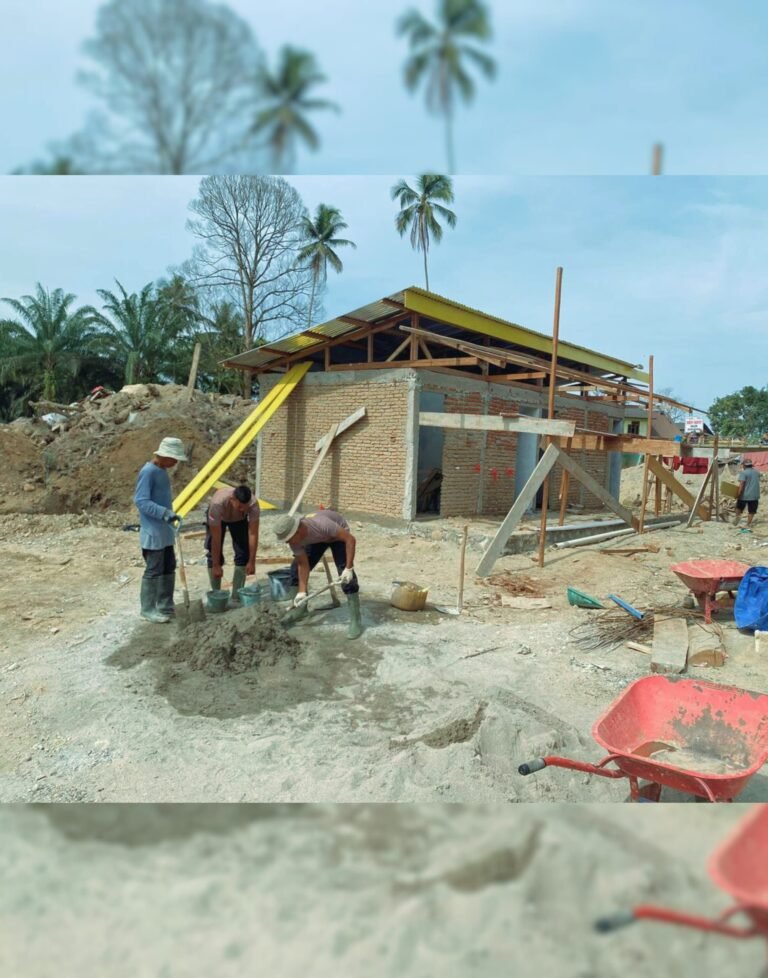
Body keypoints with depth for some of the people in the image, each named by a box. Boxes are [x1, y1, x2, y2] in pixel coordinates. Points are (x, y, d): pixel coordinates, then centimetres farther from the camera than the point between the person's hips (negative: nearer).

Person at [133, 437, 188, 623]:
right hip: (153, 532, -10)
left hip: (165, 531, 10)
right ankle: (148, 610, 8)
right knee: (154, 571, -2)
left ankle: (165, 606, 24)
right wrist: (165, 513, -31)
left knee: (169, 568, 14)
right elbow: (141, 501, -23)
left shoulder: (162, 471, 11)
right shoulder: (148, 471, -17)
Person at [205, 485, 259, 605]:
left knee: (243, 554, -9)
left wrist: (252, 561, -28)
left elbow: (253, 534, -31)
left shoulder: (253, 504, -39)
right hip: (219, 518, -2)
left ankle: (236, 596, 0)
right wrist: (216, 565, -32)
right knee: (214, 555, -10)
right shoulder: (217, 503, -44)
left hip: (239, 519, 2)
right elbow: (216, 538, -37)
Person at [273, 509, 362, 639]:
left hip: (337, 534, -5)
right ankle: (301, 608, 18)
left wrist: (349, 568, -39)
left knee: (346, 576, -19)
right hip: (318, 538, 5)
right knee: (296, 568, -3)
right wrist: (302, 592, -19)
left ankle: (355, 621, -11)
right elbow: (303, 565, -14)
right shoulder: (294, 539, -26)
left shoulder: (321, 525, -45)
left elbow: (350, 539, -37)